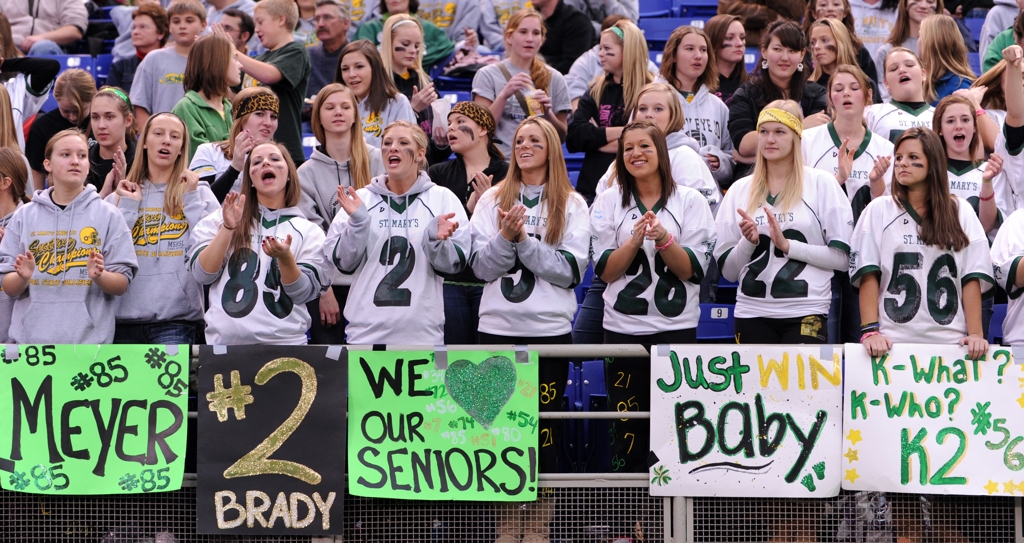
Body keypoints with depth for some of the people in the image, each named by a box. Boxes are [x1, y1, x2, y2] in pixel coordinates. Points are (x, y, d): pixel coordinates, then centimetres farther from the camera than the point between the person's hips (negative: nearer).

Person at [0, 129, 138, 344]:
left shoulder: (108, 215, 3)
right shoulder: (24, 217, 8)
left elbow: (122, 284, 1)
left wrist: (99, 276, -19)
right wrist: (22, 277, -14)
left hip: (88, 342, -1)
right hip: (30, 339, 2)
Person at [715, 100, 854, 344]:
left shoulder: (821, 184, 2)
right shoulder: (740, 190, 11)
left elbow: (841, 257, -4)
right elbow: (728, 271, 11)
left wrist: (786, 245, -12)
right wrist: (748, 242, -7)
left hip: (806, 314, -3)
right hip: (752, 313, 3)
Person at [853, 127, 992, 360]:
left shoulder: (961, 212, 9)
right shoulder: (879, 210, 6)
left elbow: (972, 279, 4)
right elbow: (868, 276, 0)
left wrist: (975, 334, -5)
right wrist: (870, 331, -10)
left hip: (949, 341, 1)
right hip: (893, 341, -1)